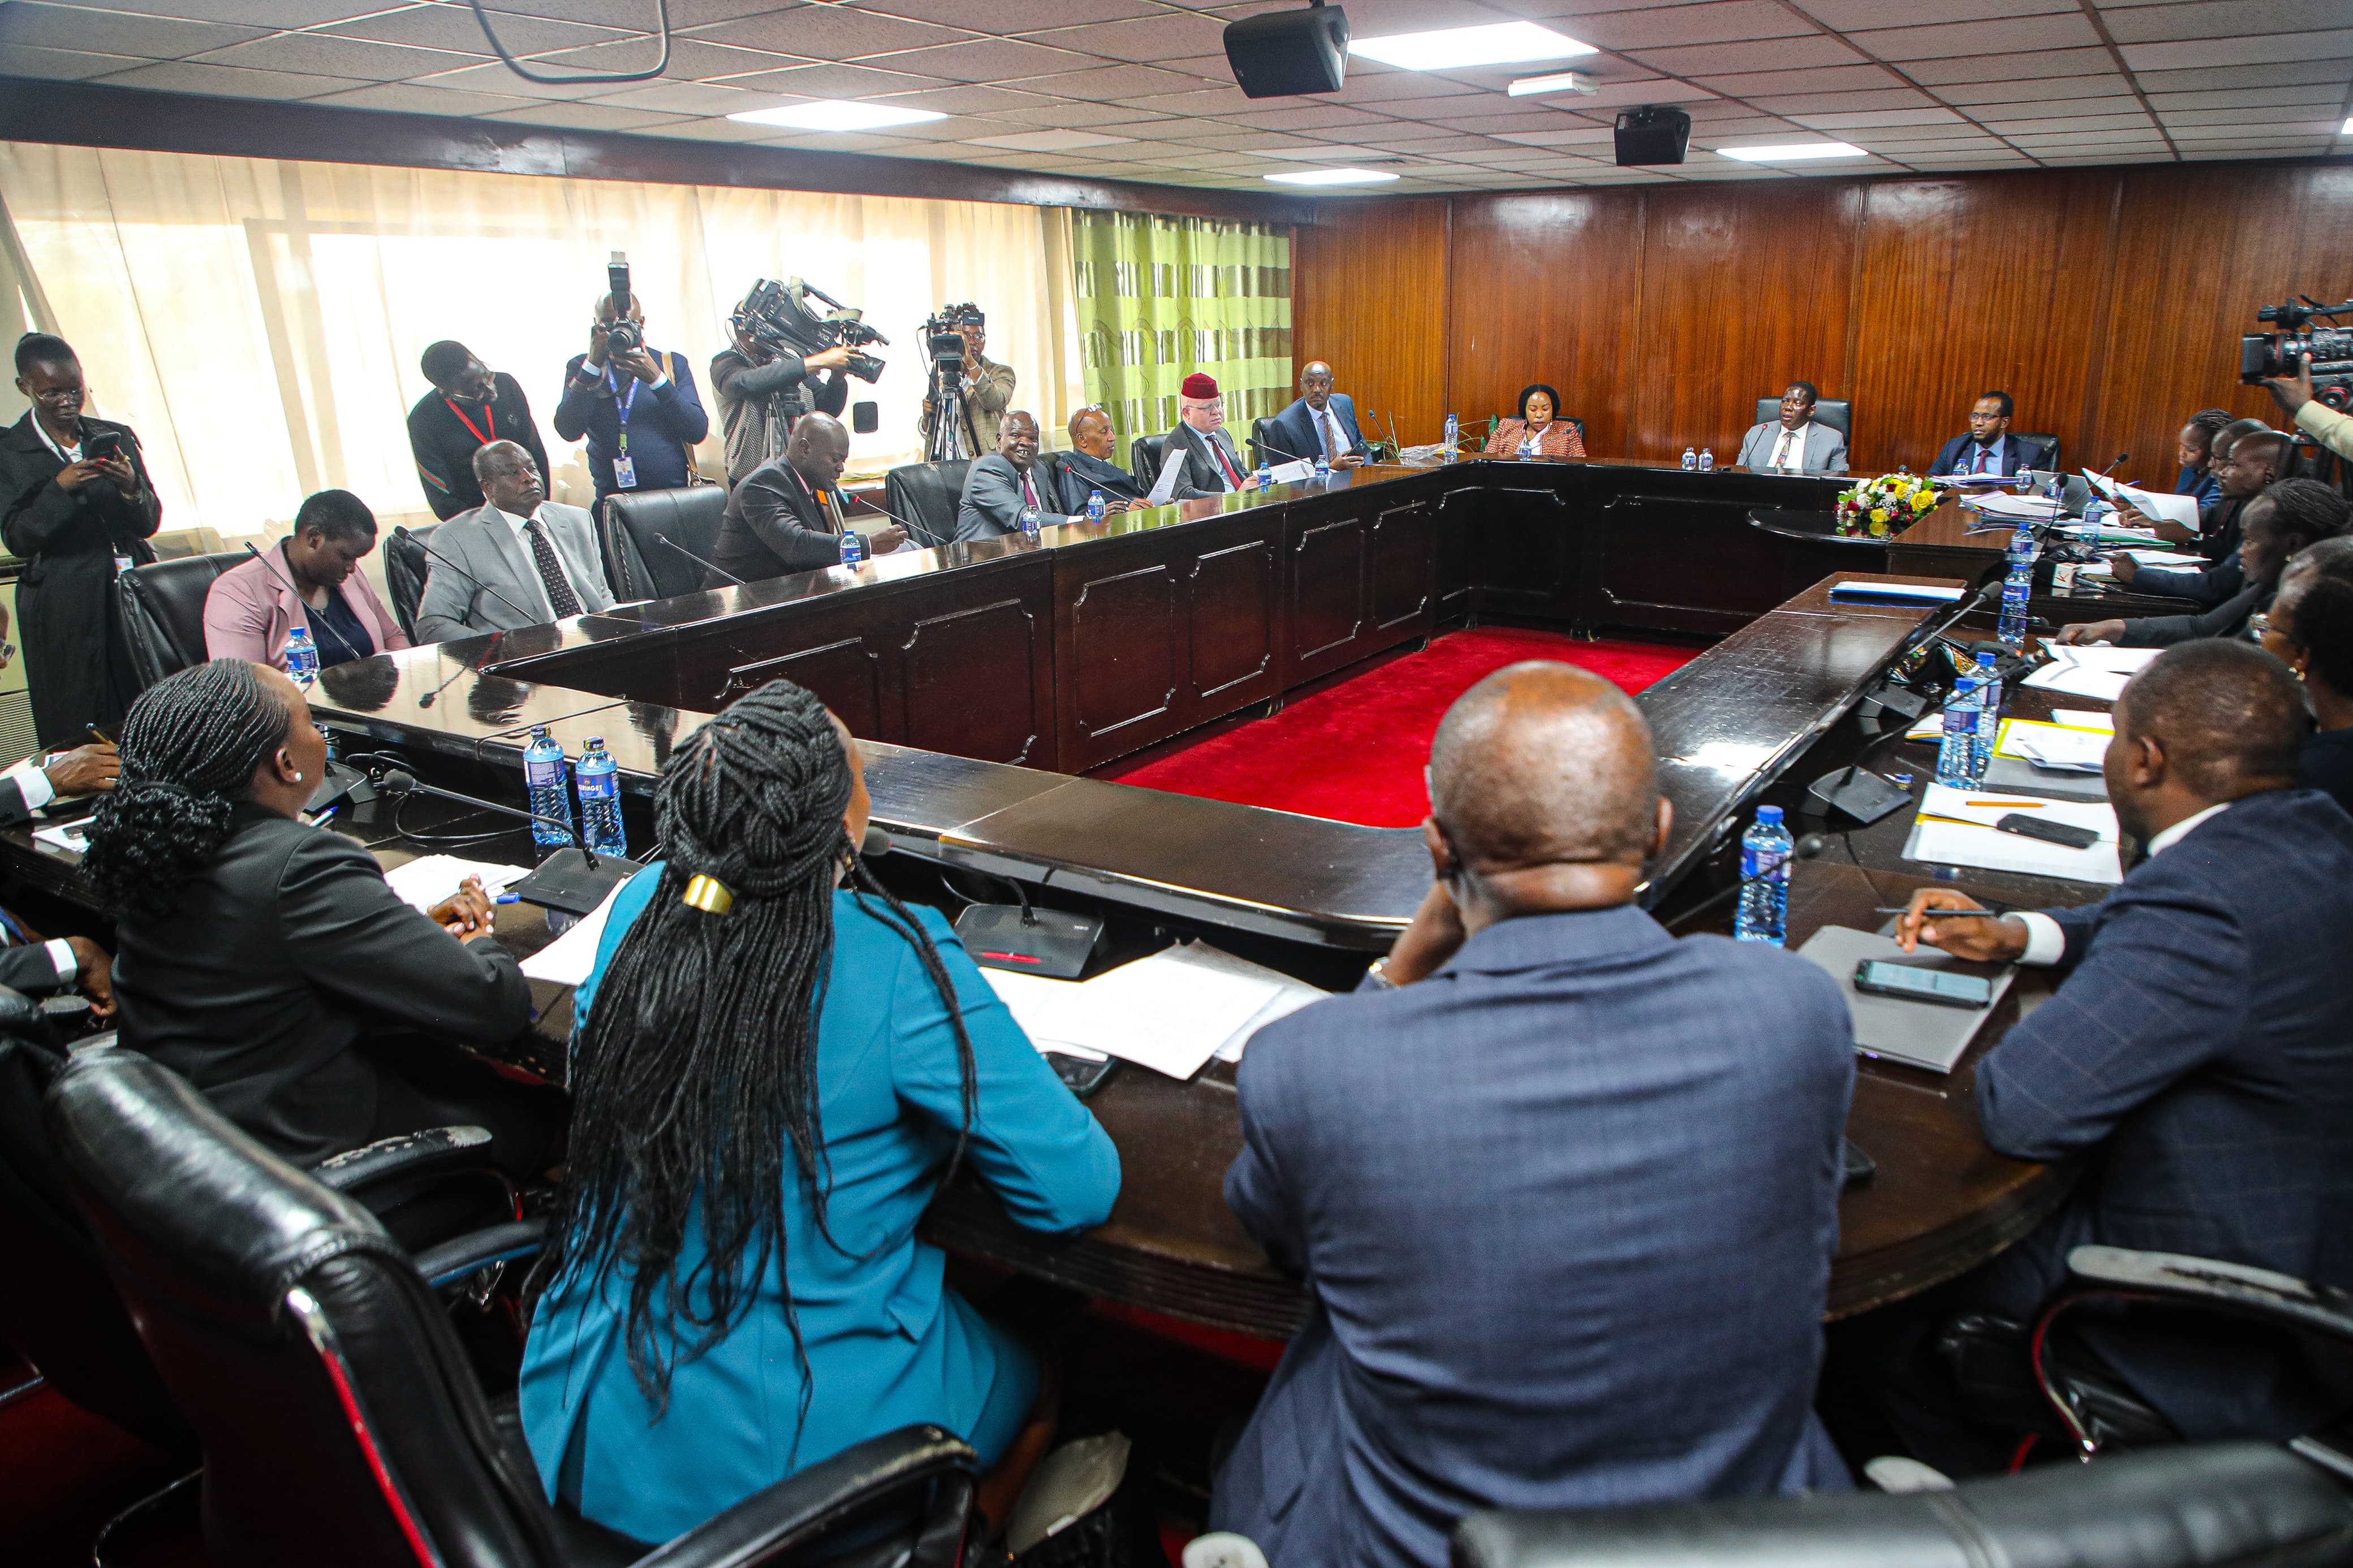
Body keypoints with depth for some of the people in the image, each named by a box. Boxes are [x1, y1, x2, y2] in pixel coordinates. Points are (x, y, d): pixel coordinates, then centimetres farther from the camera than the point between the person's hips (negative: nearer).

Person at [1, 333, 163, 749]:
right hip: (66, 610, -2)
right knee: (79, 728, -1)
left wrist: (131, 488, -14)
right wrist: (60, 488, -18)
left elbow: (150, 523, 8)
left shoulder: (116, 437, 10)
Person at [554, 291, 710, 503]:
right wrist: (593, 365, -8)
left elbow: (698, 432, -2)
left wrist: (656, 378, -12)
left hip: (673, 492, -1)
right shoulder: (581, 366, 12)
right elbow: (569, 432, -4)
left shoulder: (673, 363, 11)